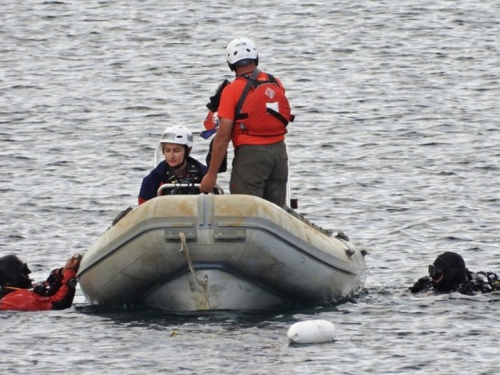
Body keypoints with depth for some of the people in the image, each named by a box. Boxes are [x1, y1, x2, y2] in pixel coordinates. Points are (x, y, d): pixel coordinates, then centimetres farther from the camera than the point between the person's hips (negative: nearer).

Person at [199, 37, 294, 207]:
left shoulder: (232, 90, -10)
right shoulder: (276, 84, 6)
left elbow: (223, 137, -13)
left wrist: (211, 174, -10)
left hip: (250, 152, -6)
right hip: (279, 151, 6)